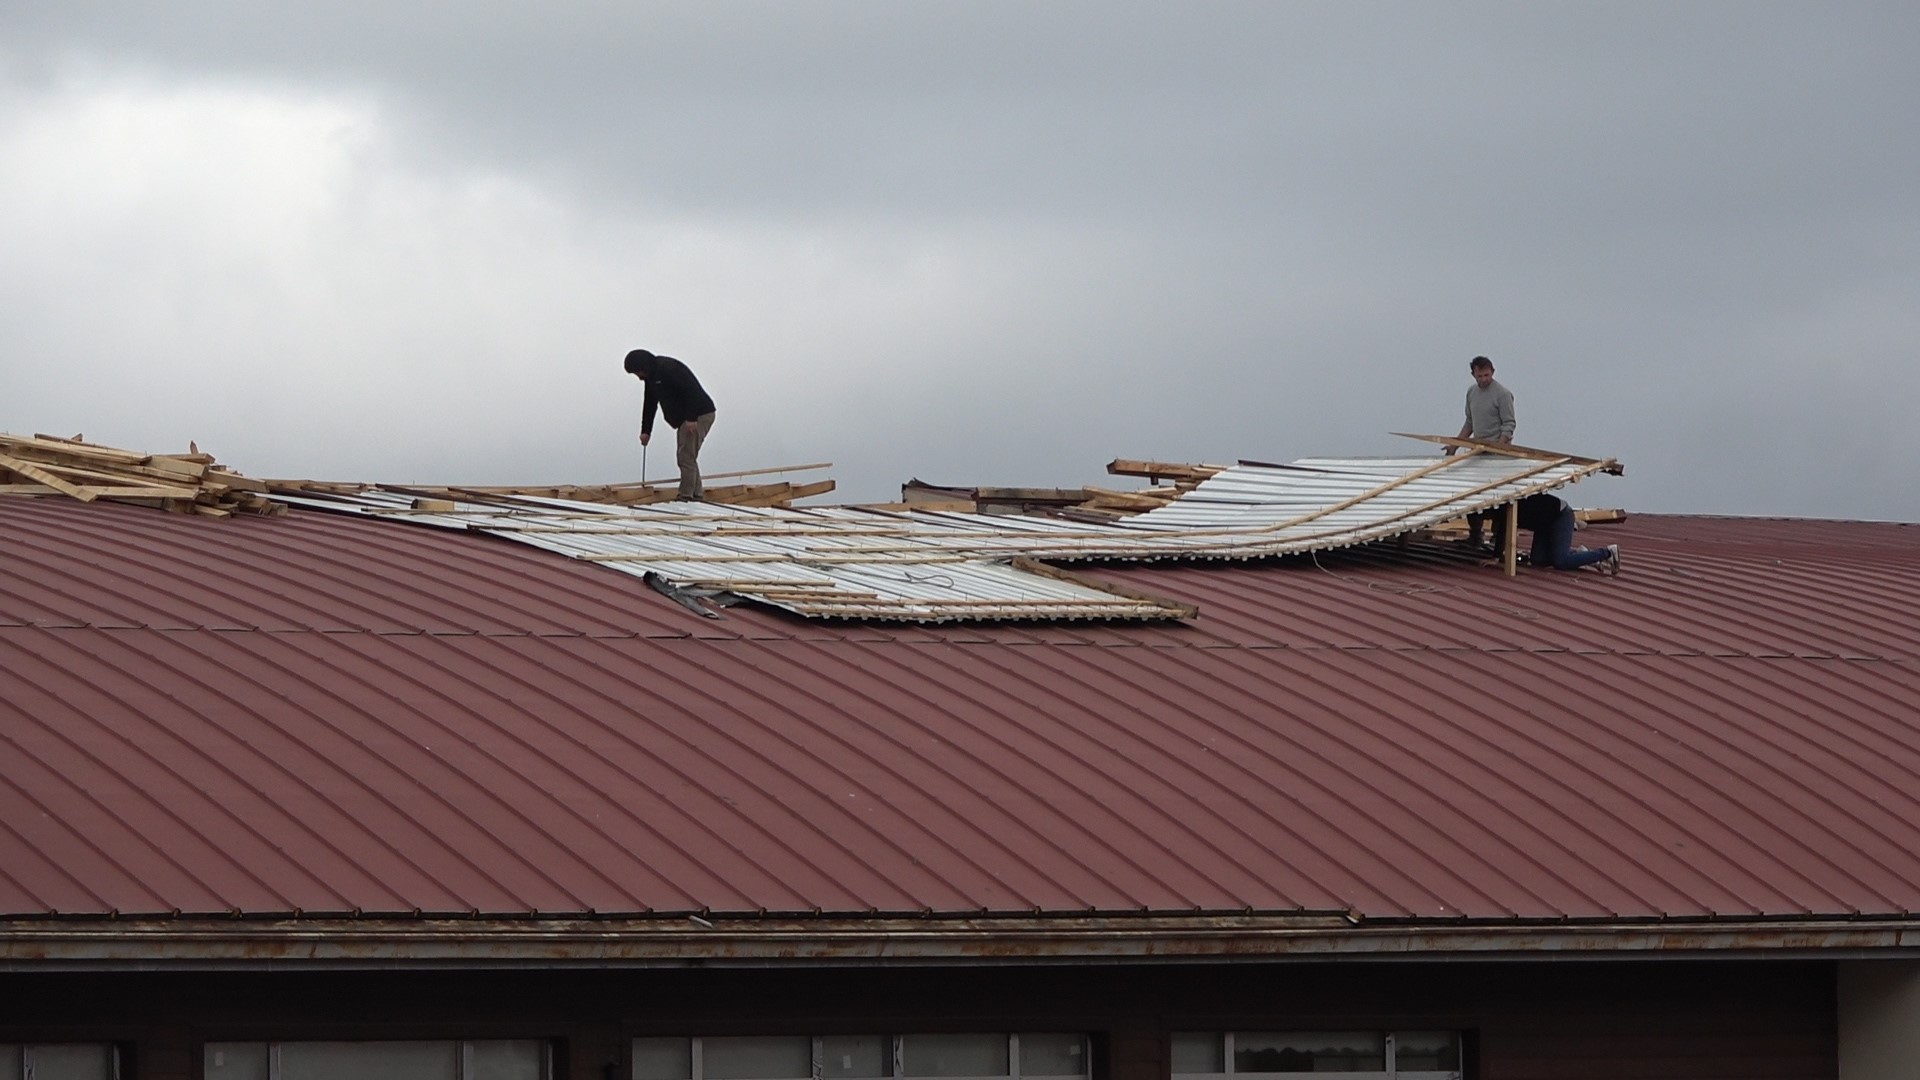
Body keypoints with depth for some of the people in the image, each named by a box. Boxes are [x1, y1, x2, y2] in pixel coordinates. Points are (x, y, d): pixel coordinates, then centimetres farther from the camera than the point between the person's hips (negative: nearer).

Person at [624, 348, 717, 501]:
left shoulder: (668, 369, -19)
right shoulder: (651, 377, 14)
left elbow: (691, 391, -25)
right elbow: (649, 405, 22)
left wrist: (691, 419, -27)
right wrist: (645, 431, 19)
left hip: (699, 415, -10)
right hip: (685, 419, 10)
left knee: (686, 456, -10)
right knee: (687, 457, 13)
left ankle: (685, 496, -8)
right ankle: (697, 494, 19)